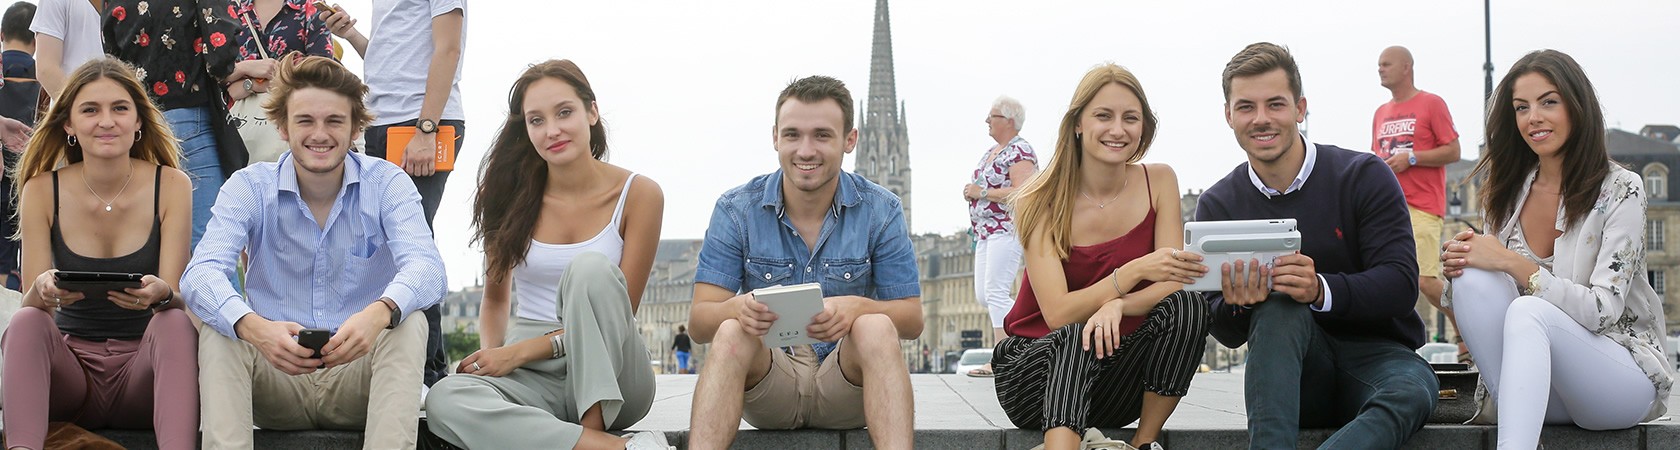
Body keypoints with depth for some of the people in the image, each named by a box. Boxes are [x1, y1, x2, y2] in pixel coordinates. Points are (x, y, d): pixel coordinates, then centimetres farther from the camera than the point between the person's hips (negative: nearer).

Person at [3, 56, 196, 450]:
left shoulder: (171, 185, -3)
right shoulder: (42, 191, -1)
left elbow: (177, 300, -7)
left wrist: (161, 295, -32)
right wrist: (42, 291, -30)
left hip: (144, 371, -1)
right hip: (71, 367, 1)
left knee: (176, 323, -31)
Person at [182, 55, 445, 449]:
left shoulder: (387, 184, -2)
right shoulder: (249, 187, -1)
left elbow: (426, 268, -20)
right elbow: (201, 273, -18)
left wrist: (379, 313, -45)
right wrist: (252, 326, -41)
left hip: (359, 379, -1)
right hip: (277, 380, 1)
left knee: (408, 325, -28)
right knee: (218, 331, -25)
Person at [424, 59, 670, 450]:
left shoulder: (639, 194, -1)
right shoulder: (511, 197, 7)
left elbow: (619, 312, -4)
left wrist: (521, 350, -11)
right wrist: (493, 354, -6)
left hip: (608, 371, -2)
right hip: (533, 380, 2)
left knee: (591, 268, -30)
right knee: (444, 400, -32)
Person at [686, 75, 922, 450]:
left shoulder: (881, 211, -1)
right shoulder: (736, 210, -1)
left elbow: (912, 319, -4)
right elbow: (699, 323, -6)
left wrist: (855, 307, -28)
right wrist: (739, 307, -31)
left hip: (847, 383, 0)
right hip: (767, 378, 0)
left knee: (876, 328, -30)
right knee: (732, 332, -30)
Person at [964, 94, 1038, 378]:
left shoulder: (1020, 152, -10)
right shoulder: (992, 152, 20)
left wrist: (981, 193, -18)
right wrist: (970, 192, 8)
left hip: (1007, 230, -10)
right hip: (986, 232, 10)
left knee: (995, 292, -15)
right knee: (983, 294, 7)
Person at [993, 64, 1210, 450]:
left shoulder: (1158, 182, -2)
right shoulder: (1041, 202, -11)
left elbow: (1171, 283, -9)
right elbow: (1058, 313, -19)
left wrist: (1117, 306, -30)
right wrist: (1135, 271, -32)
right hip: (1039, 371, -3)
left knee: (1188, 306, -23)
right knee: (1076, 336, -36)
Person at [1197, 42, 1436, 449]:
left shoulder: (1364, 176, -4)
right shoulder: (1217, 205, 4)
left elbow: (1402, 285, -13)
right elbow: (1225, 333, 1)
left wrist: (1321, 290, -32)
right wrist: (1238, 306, -24)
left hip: (1374, 351, -1)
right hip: (1291, 377, 1)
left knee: (1411, 391, -36)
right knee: (1278, 305, -31)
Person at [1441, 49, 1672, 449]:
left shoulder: (1621, 191, -6)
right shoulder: (1507, 193, 8)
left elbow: (1602, 310, -15)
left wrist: (1511, 263, -24)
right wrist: (1463, 265, -12)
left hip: (1625, 372, -4)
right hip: (1539, 378, 5)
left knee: (1529, 311, -34)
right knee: (1473, 279, -21)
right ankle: (1519, 414, -25)